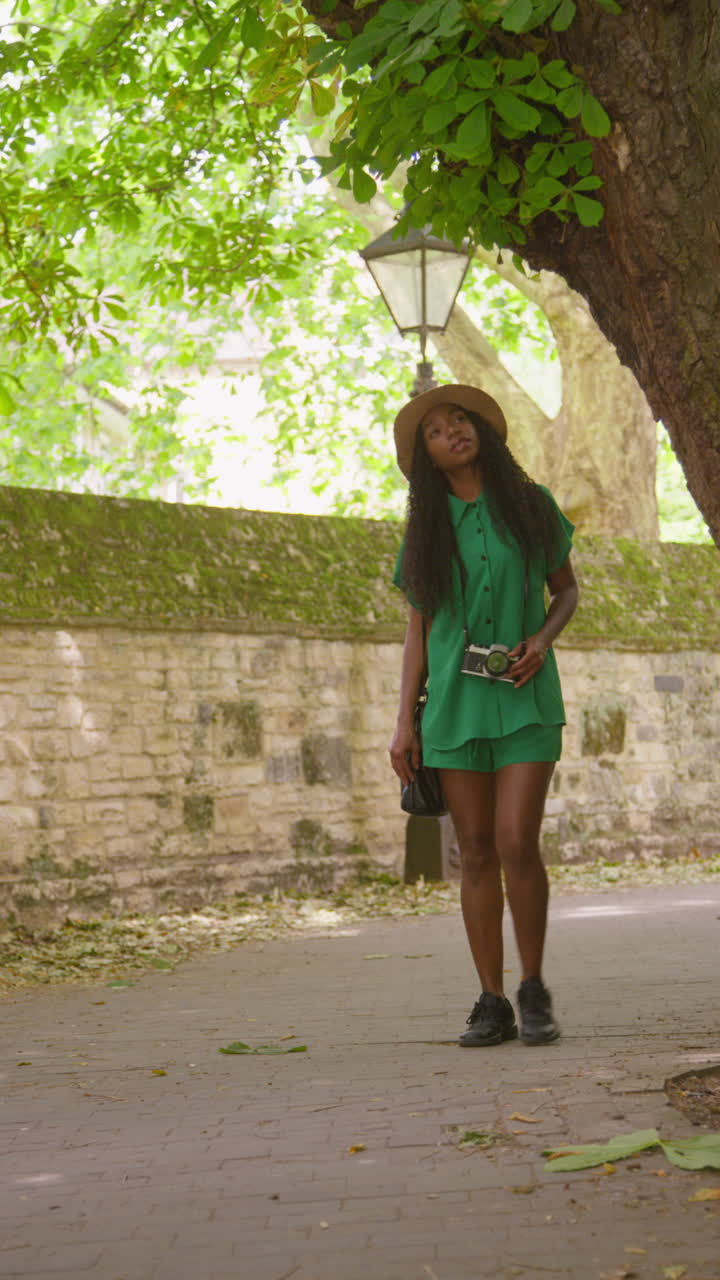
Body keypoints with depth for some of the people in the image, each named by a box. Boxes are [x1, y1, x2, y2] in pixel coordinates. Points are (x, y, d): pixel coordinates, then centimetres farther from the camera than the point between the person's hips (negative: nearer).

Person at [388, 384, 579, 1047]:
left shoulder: (532, 504, 5)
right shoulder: (427, 529, 8)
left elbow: (568, 590, 12)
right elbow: (418, 631, 10)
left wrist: (542, 640, -9)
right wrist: (405, 724, 3)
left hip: (526, 698, -2)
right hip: (456, 702, 2)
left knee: (518, 845, -12)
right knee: (477, 852, 1)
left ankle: (534, 992, 4)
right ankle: (492, 1004, 7)